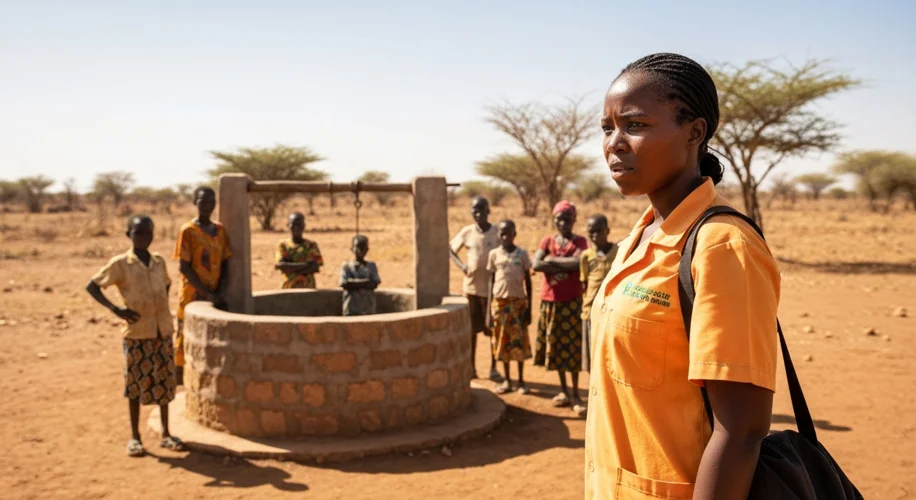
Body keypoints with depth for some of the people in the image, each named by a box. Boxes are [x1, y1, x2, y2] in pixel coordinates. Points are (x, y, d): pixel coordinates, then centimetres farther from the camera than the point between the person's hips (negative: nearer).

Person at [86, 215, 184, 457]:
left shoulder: (159, 261, 7)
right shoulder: (120, 263, -7)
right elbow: (91, 286, -6)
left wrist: (163, 307, 11)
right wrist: (115, 309, -16)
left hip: (163, 332, 4)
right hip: (136, 334, -4)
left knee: (164, 383, 9)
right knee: (136, 384, 5)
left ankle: (166, 434, 20)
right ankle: (134, 437, 18)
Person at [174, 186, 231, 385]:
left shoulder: (220, 229, 8)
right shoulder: (187, 231, -7)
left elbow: (224, 264, 7)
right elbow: (184, 267, -12)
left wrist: (221, 293, -7)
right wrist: (207, 293, -15)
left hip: (215, 296, 5)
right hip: (193, 295, -5)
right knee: (186, 339, -2)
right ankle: (180, 383, 5)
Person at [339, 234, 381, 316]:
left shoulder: (371, 266, 9)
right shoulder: (346, 266, 4)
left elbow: (375, 284, -4)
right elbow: (345, 284, -10)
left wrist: (354, 283, -9)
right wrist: (366, 282, -9)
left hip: (368, 309, 2)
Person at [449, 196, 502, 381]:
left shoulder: (497, 232, -4)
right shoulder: (466, 232, 1)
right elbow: (450, 250, 9)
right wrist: (461, 265, -8)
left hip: (492, 288, -1)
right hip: (471, 286, 1)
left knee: (494, 328, 4)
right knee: (472, 328, 9)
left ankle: (493, 368, 14)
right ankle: (471, 367, 18)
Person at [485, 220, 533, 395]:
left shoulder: (522, 254, -1)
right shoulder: (494, 254, 2)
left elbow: (528, 281, 3)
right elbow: (491, 281, 5)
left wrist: (529, 308, -1)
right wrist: (489, 310, 2)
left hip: (518, 302, -1)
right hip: (500, 302, 1)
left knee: (519, 341, 3)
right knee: (502, 341, 7)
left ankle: (521, 380, 16)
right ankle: (507, 380, 19)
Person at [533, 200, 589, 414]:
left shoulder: (580, 241, 0)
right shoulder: (547, 241, 7)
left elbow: (579, 263, -20)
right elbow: (536, 264, -9)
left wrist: (552, 260, -12)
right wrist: (566, 265, -15)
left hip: (572, 301, -3)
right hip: (550, 300, 4)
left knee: (572, 346, -2)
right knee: (556, 345, 10)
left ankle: (575, 394, 7)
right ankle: (564, 390, 22)